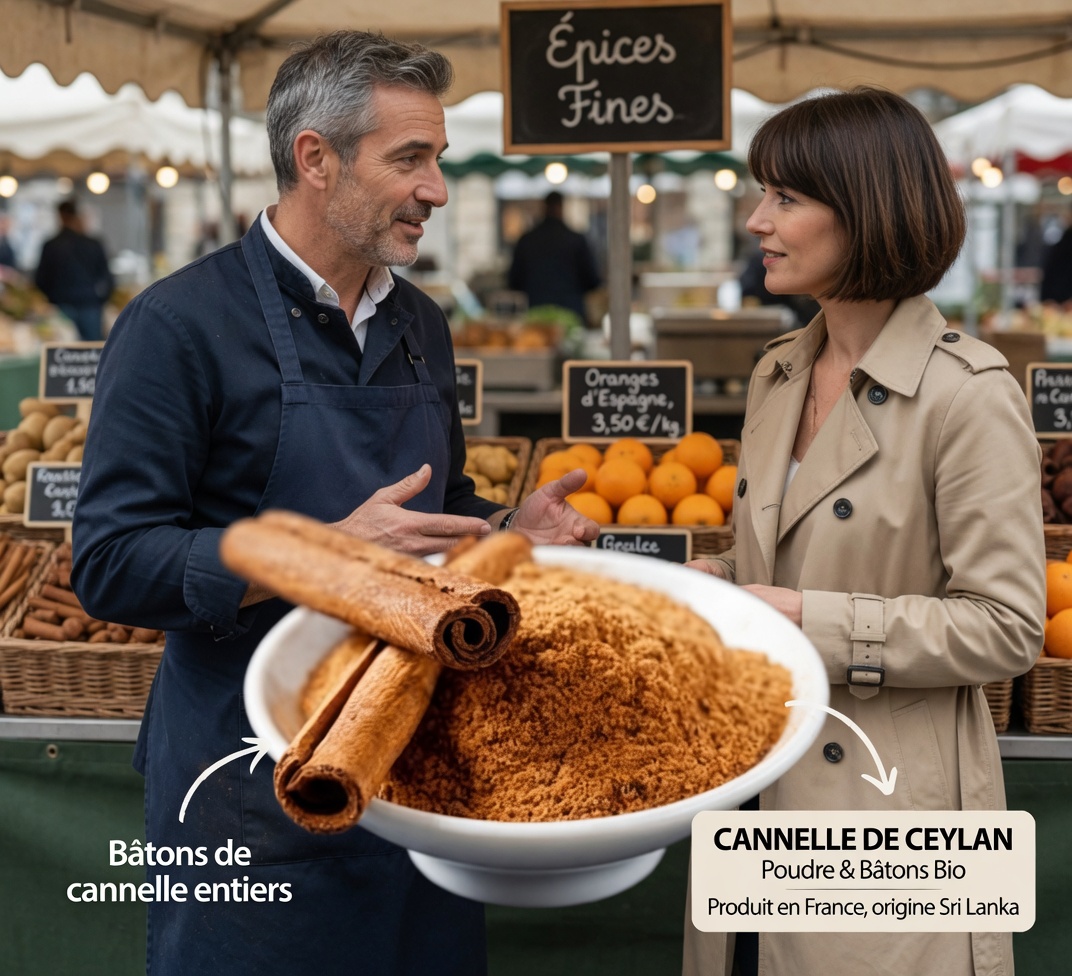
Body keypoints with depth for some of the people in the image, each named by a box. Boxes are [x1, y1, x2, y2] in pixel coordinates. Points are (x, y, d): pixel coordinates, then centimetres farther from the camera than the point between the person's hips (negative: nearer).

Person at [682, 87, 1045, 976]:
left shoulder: (969, 395, -15)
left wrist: (807, 620, -20)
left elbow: (1005, 629, -16)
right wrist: (716, 583, -1)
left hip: (890, 797, -7)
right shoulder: (778, 373, 8)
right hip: (761, 785, 7)